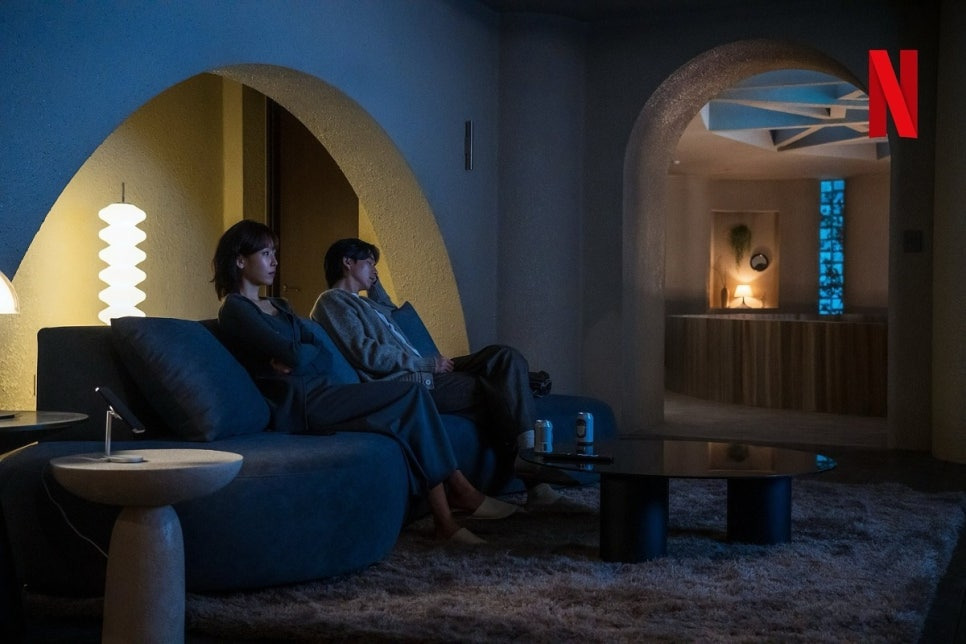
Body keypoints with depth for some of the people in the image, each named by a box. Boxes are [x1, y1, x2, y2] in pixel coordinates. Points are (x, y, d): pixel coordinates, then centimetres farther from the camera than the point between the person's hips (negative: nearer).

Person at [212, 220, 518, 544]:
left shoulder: (278, 306, 24)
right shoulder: (234, 309, -4)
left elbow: (328, 347, 11)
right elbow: (294, 355, -17)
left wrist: (297, 356, -9)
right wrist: (313, 351, 5)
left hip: (321, 393, 8)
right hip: (302, 405, -8)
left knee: (412, 404, -12)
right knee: (412, 395, -16)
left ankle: (446, 518, -18)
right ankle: (461, 494, -10)